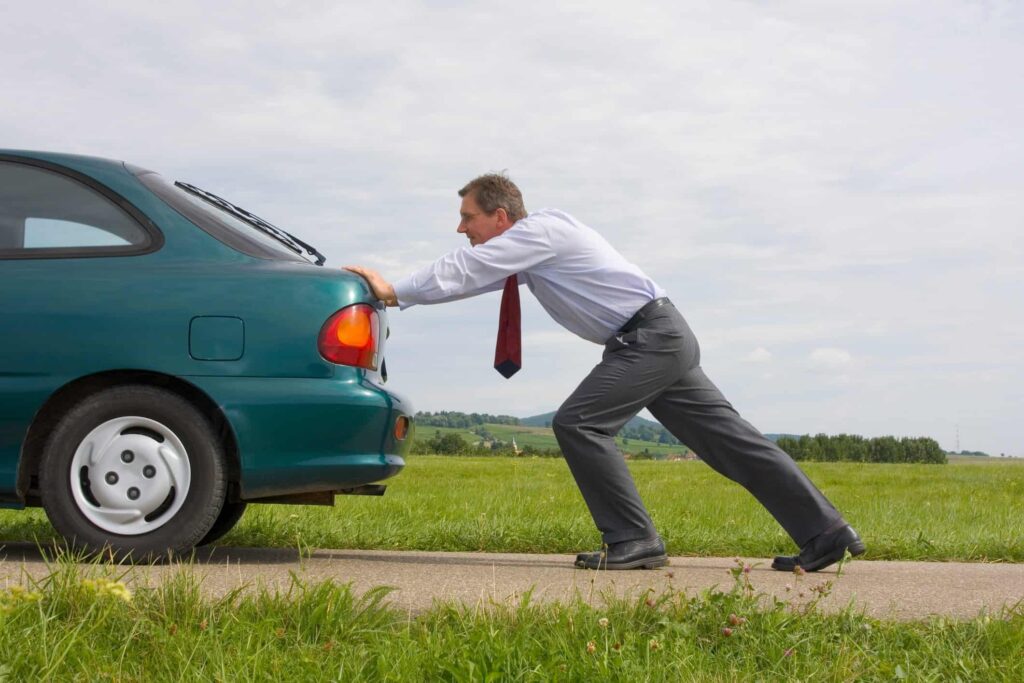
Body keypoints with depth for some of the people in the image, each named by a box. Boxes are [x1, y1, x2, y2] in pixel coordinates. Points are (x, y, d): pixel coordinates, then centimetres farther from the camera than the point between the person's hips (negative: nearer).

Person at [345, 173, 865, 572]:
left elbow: (462, 271, -15)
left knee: (578, 423, -13)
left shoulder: (539, 230, -12)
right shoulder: (524, 248, 16)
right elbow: (470, 276, 19)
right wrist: (397, 292, 13)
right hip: (661, 338, 10)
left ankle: (633, 541, -8)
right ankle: (824, 533, 11)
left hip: (650, 337, -10)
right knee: (726, 438, 8)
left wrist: (394, 291, -8)